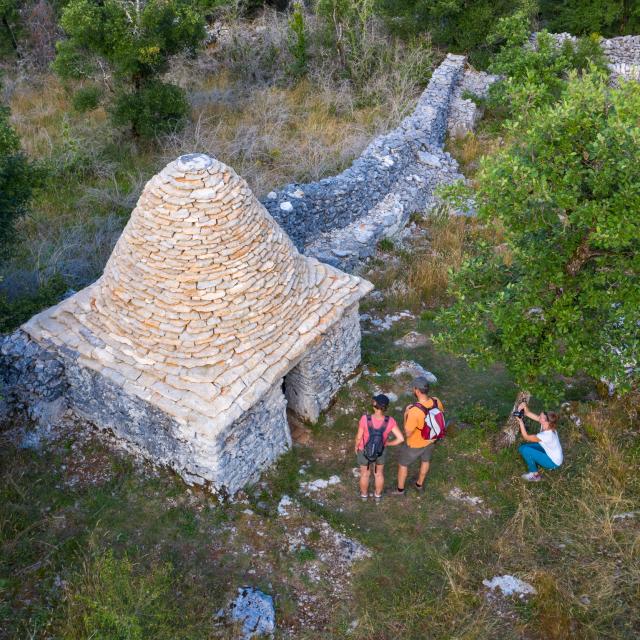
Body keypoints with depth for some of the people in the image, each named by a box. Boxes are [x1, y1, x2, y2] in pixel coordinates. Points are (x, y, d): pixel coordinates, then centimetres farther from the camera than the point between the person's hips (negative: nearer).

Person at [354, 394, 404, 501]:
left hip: (365, 451, -1)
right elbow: (401, 438, -27)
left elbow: (359, 437, -22)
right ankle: (378, 495, 50)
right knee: (379, 473, 30)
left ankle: (364, 494, 50)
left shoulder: (365, 419, -35)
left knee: (365, 473, 27)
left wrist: (356, 446, 1)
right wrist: (387, 443, -7)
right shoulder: (389, 421, -30)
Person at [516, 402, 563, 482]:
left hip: (553, 462, -8)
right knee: (522, 447, -1)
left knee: (525, 450, -21)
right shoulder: (546, 424, -15)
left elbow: (526, 437, -27)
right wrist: (525, 407, -29)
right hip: (547, 451, 8)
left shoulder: (547, 435, -37)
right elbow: (528, 413, -9)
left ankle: (535, 475, -2)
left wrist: (520, 422, -28)